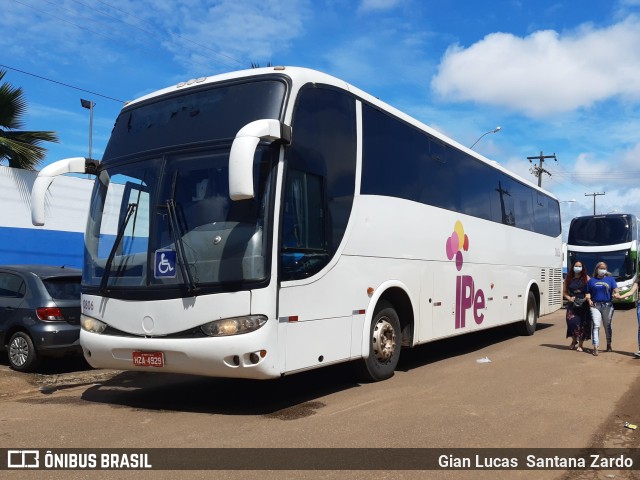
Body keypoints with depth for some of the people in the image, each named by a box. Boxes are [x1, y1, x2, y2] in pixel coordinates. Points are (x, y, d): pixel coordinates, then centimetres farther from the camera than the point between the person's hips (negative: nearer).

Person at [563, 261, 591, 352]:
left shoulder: (586, 278, 3)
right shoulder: (568, 279, 8)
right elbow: (564, 292, 12)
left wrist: (586, 298, -17)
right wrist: (569, 298, -6)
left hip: (583, 304, -1)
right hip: (572, 304, 1)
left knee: (583, 324, -1)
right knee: (572, 321, -9)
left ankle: (580, 344, 10)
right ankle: (574, 341, 15)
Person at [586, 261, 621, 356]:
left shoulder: (610, 279, 9)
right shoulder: (592, 280, 12)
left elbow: (615, 289, -4)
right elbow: (588, 292, 12)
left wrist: (616, 294, -26)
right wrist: (589, 299, -8)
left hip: (607, 305, 1)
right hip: (595, 305, -1)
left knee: (607, 326, 12)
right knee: (596, 325, -11)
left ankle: (609, 345, 28)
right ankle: (595, 348, -14)